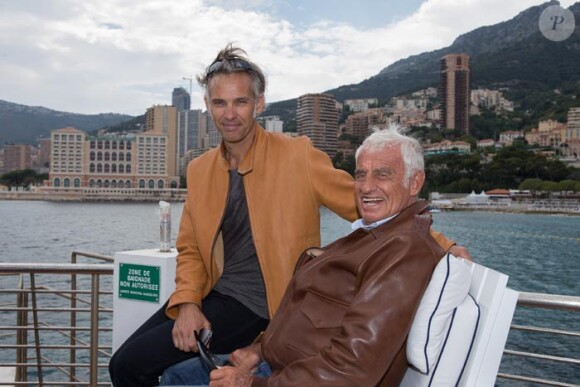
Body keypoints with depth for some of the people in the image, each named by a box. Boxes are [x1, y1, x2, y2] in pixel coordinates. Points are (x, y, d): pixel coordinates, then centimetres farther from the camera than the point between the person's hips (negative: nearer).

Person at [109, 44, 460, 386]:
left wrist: (440, 245, -11)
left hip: (255, 308, -6)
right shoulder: (199, 170, 6)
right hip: (212, 294, 6)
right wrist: (188, 303, -8)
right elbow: (190, 250, 10)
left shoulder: (297, 156, -10)